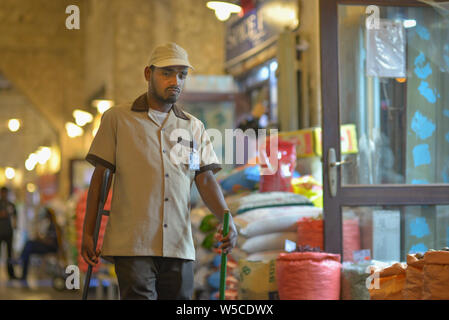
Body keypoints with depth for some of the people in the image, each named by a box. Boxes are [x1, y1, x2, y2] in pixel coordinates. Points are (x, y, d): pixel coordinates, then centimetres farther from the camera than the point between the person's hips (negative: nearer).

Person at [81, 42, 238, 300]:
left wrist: (226, 218, -11)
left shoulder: (195, 128, 15)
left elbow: (205, 179, 7)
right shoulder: (118, 119, 7)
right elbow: (101, 178, 6)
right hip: (132, 243, -4)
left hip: (179, 247, 4)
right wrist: (88, 233, 1)